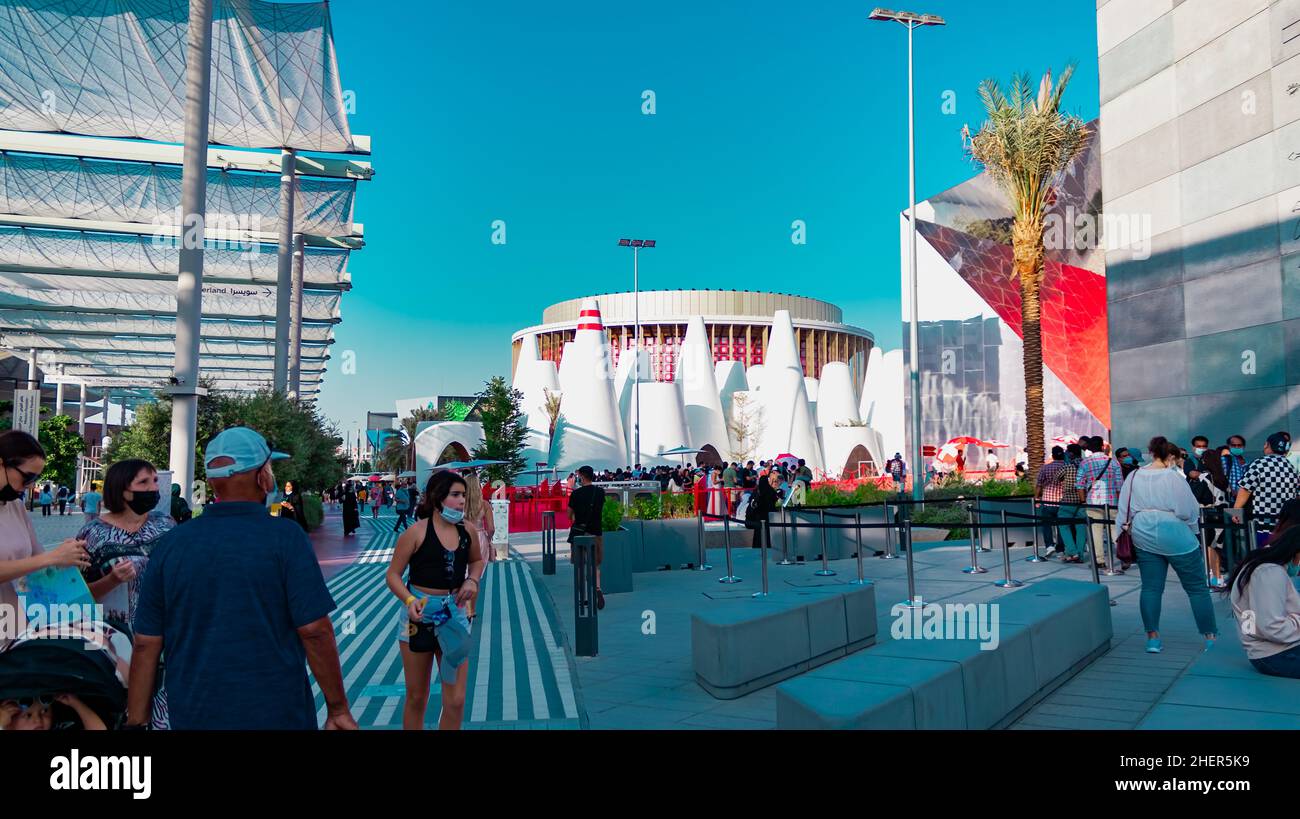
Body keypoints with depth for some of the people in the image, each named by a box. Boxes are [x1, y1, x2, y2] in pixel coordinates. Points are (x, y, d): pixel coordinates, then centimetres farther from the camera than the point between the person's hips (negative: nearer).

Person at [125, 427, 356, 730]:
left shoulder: (170, 544, -2)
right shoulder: (285, 536, -14)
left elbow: (146, 644, 0)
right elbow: (315, 631, -16)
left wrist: (136, 720, 9)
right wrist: (338, 708, -7)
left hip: (193, 716, 4)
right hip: (276, 715, -3)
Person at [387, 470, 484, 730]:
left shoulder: (468, 529, -1)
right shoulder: (417, 532, -13)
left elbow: (477, 560, 18)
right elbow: (393, 575, -9)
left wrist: (472, 580, -2)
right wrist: (410, 600, -25)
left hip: (454, 614, 3)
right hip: (418, 614, -3)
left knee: (456, 701, 1)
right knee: (416, 697, 13)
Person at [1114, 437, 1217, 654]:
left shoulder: (1133, 477, 3)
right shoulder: (1174, 477, -11)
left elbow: (1124, 513, 6)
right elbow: (1189, 511, -9)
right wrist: (1192, 527, 10)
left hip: (1144, 538, 5)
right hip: (1176, 537, -4)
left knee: (1151, 588, 8)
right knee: (1197, 588, 8)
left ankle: (1152, 638, 8)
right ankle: (1210, 637, 15)